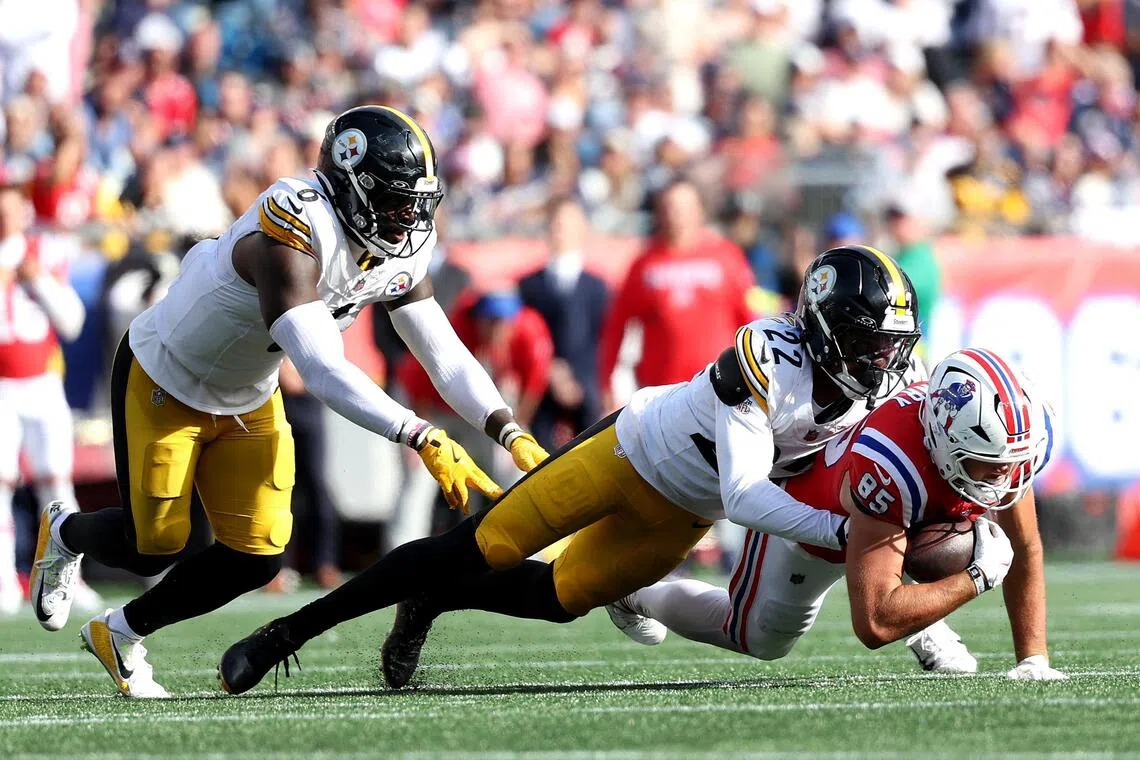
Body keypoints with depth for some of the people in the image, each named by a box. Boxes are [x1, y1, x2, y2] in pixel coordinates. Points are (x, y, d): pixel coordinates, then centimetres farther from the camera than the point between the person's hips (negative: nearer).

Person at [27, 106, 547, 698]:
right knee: (153, 548, 0)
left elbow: (444, 354, -10)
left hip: (247, 400, 7)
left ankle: (122, 633, 22)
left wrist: (512, 434, -25)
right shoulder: (293, 233, -39)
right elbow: (323, 370, -47)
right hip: (165, 383, -7)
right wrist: (426, 441, -52)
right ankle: (65, 534, 36)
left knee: (256, 556, -2)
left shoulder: (398, 252, -13)